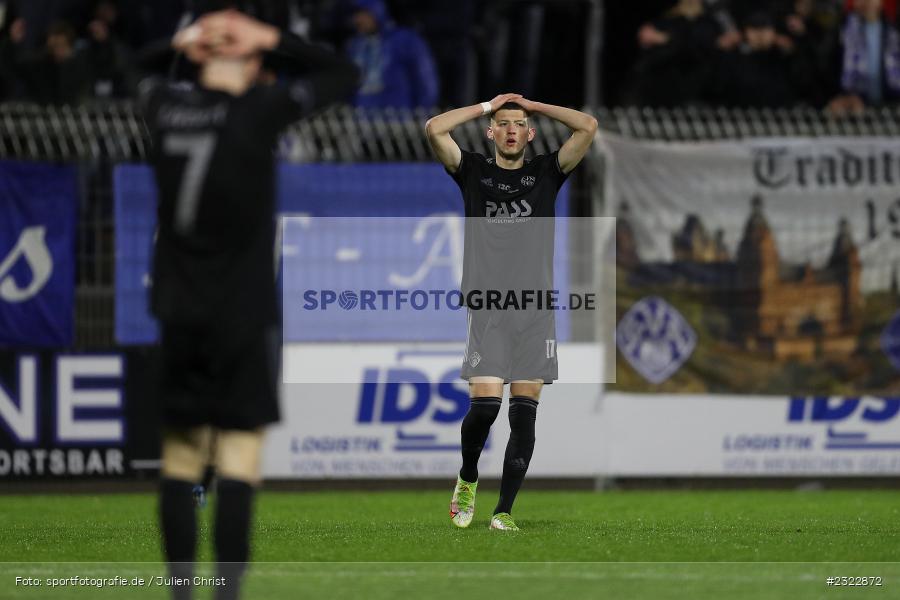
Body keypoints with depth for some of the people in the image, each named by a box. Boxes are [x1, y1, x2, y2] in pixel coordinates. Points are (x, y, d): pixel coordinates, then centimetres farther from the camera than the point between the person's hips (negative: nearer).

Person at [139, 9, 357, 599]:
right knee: (240, 456, -4)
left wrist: (187, 41, 14)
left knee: (180, 457, 8)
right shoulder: (260, 112, -10)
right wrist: (271, 39, 2)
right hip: (244, 315, -4)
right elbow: (344, 75, 1)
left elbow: (146, 76, 28)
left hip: (180, 312, 4)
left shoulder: (166, 107, 2)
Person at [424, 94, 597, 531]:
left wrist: (534, 106, 10)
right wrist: (486, 106, 7)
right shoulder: (473, 172, 10)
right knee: (484, 405, -13)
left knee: (524, 414, -2)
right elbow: (434, 129, -3)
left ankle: (504, 511, 3)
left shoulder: (546, 173, 12)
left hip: (536, 310, 1)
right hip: (487, 310, -1)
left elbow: (588, 127, 1)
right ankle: (467, 479, 15)